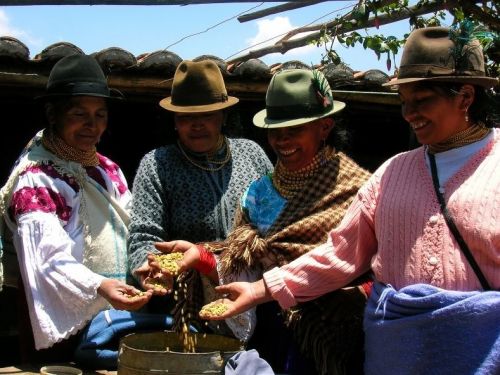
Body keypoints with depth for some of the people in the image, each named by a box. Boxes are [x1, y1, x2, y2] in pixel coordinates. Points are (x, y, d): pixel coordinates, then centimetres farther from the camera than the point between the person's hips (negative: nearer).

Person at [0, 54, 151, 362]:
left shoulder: (108, 170, 13)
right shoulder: (36, 178, -12)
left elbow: (132, 232, 10)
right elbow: (50, 259, -23)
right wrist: (98, 286, -38)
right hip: (65, 334, -7)